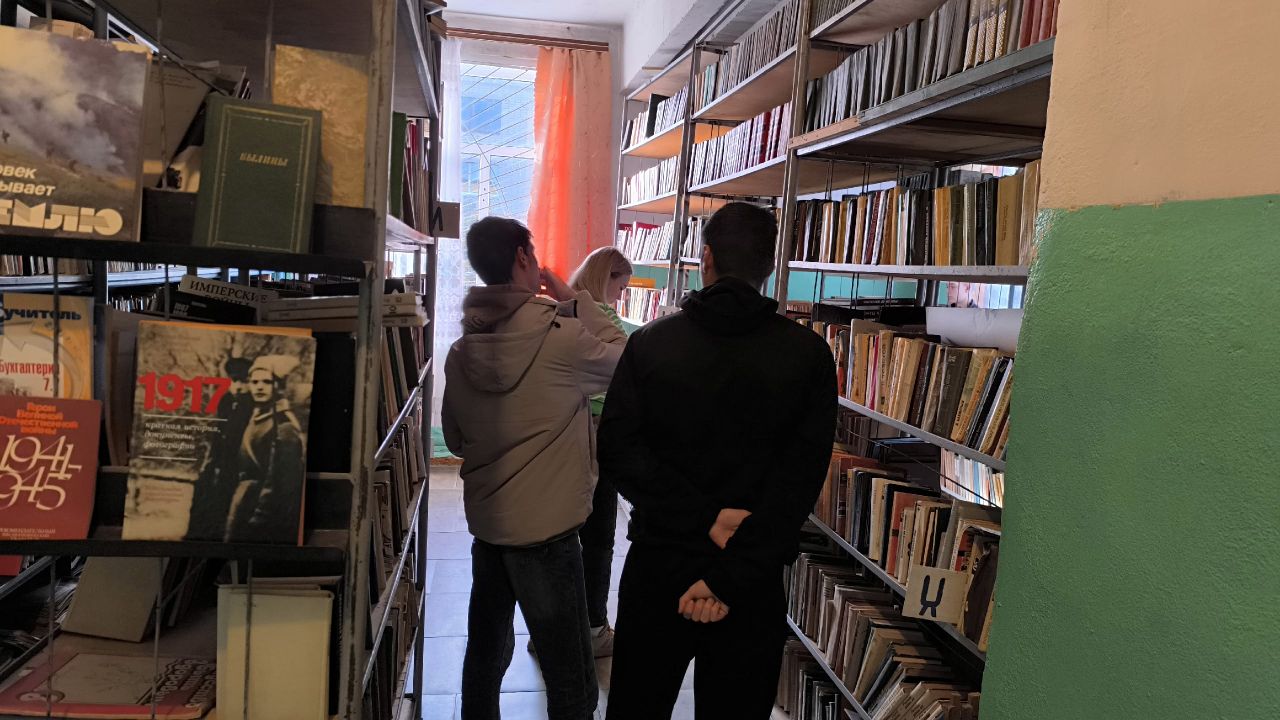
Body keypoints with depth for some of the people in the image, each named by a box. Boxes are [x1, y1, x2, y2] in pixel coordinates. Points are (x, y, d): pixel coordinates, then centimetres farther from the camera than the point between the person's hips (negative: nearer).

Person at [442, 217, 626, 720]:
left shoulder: (462, 350, 3)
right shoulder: (561, 336, -17)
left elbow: (454, 439, 12)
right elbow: (628, 360, -1)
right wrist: (575, 300, 1)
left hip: (485, 522, 7)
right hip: (546, 528, -7)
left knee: (487, 651, 20)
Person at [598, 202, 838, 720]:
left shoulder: (650, 342, -5)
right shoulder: (808, 355, -7)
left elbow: (618, 451, -13)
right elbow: (799, 479, -15)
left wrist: (706, 518, -15)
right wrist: (733, 576, -17)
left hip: (658, 565, 1)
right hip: (755, 580, 0)